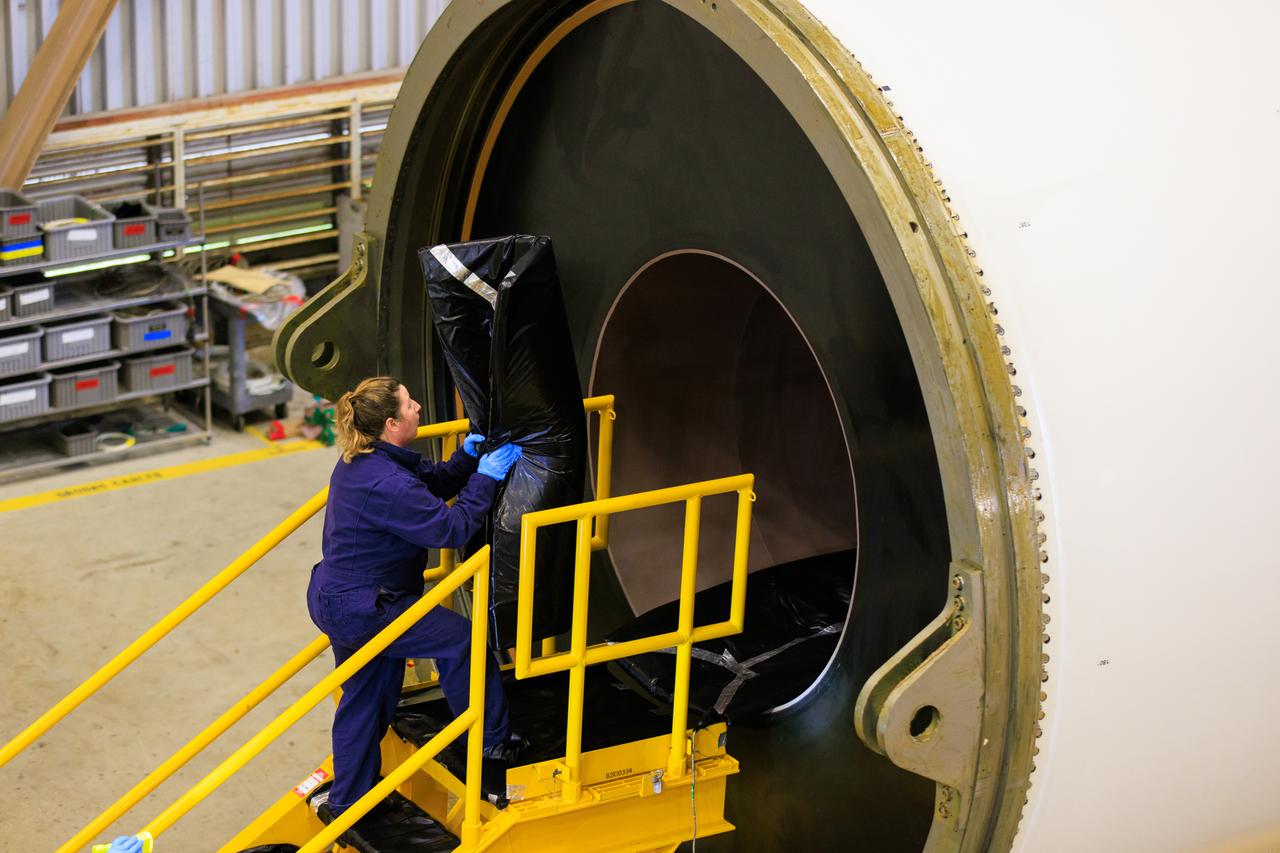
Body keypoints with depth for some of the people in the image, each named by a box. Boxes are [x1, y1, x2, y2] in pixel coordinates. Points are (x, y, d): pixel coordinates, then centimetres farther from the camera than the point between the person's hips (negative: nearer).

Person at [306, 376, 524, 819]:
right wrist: (485, 478, -16)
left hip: (333, 598, 10)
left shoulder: (361, 460, 4)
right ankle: (492, 744, 14)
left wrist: (466, 458, -3)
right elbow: (450, 528, -24)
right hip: (360, 611, -10)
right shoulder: (385, 484, -29)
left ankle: (347, 802, 32)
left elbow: (431, 482, 14)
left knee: (363, 698, 20)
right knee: (460, 639, 1)